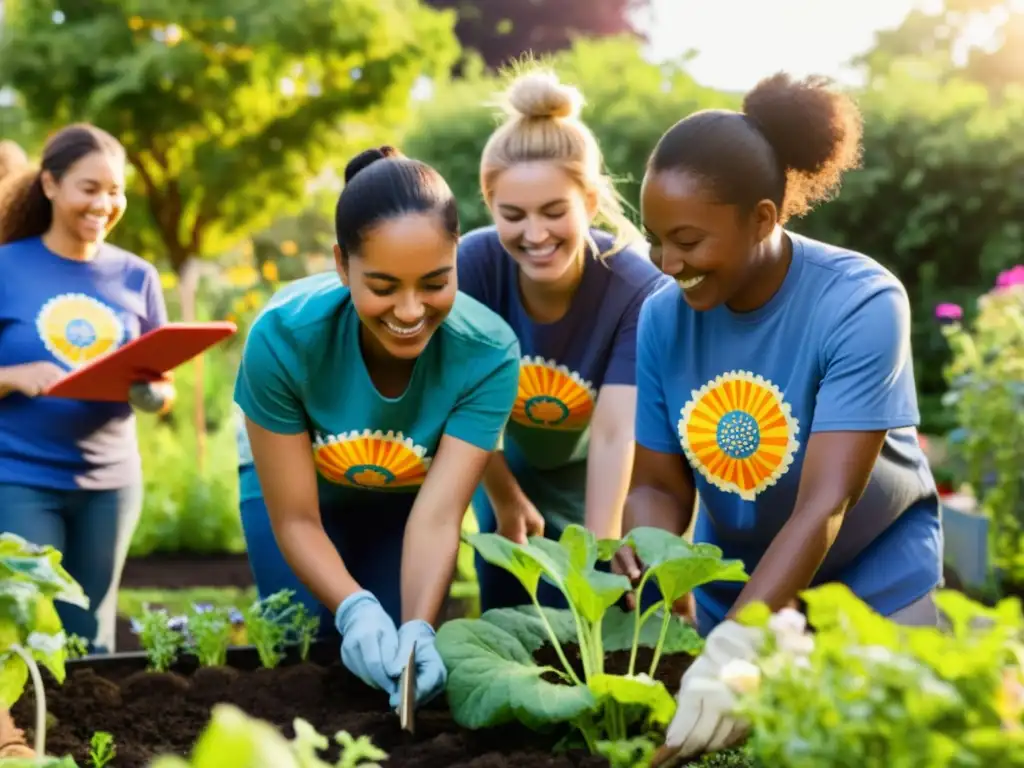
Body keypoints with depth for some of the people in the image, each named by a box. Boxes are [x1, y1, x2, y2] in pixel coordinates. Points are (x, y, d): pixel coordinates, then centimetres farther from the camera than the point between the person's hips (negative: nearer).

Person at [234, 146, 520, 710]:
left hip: (405, 500, 1)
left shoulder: (486, 353, -35)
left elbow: (437, 517, -36)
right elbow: (295, 519, -29)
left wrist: (418, 629, -54)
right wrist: (354, 608, -47)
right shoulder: (284, 337, -37)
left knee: (397, 660, -3)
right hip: (297, 491, -1)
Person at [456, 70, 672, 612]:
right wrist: (505, 500, -7)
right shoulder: (473, 265, -30)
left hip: (599, 480, -1)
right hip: (510, 468, 1)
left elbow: (614, 435, -38)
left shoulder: (638, 288, -33)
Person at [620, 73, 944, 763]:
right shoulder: (664, 316, -14)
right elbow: (659, 482, -7)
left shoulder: (862, 304, -26)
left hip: (875, 590, -3)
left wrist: (734, 649, -43)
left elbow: (822, 507, -33)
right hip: (733, 595, 4)